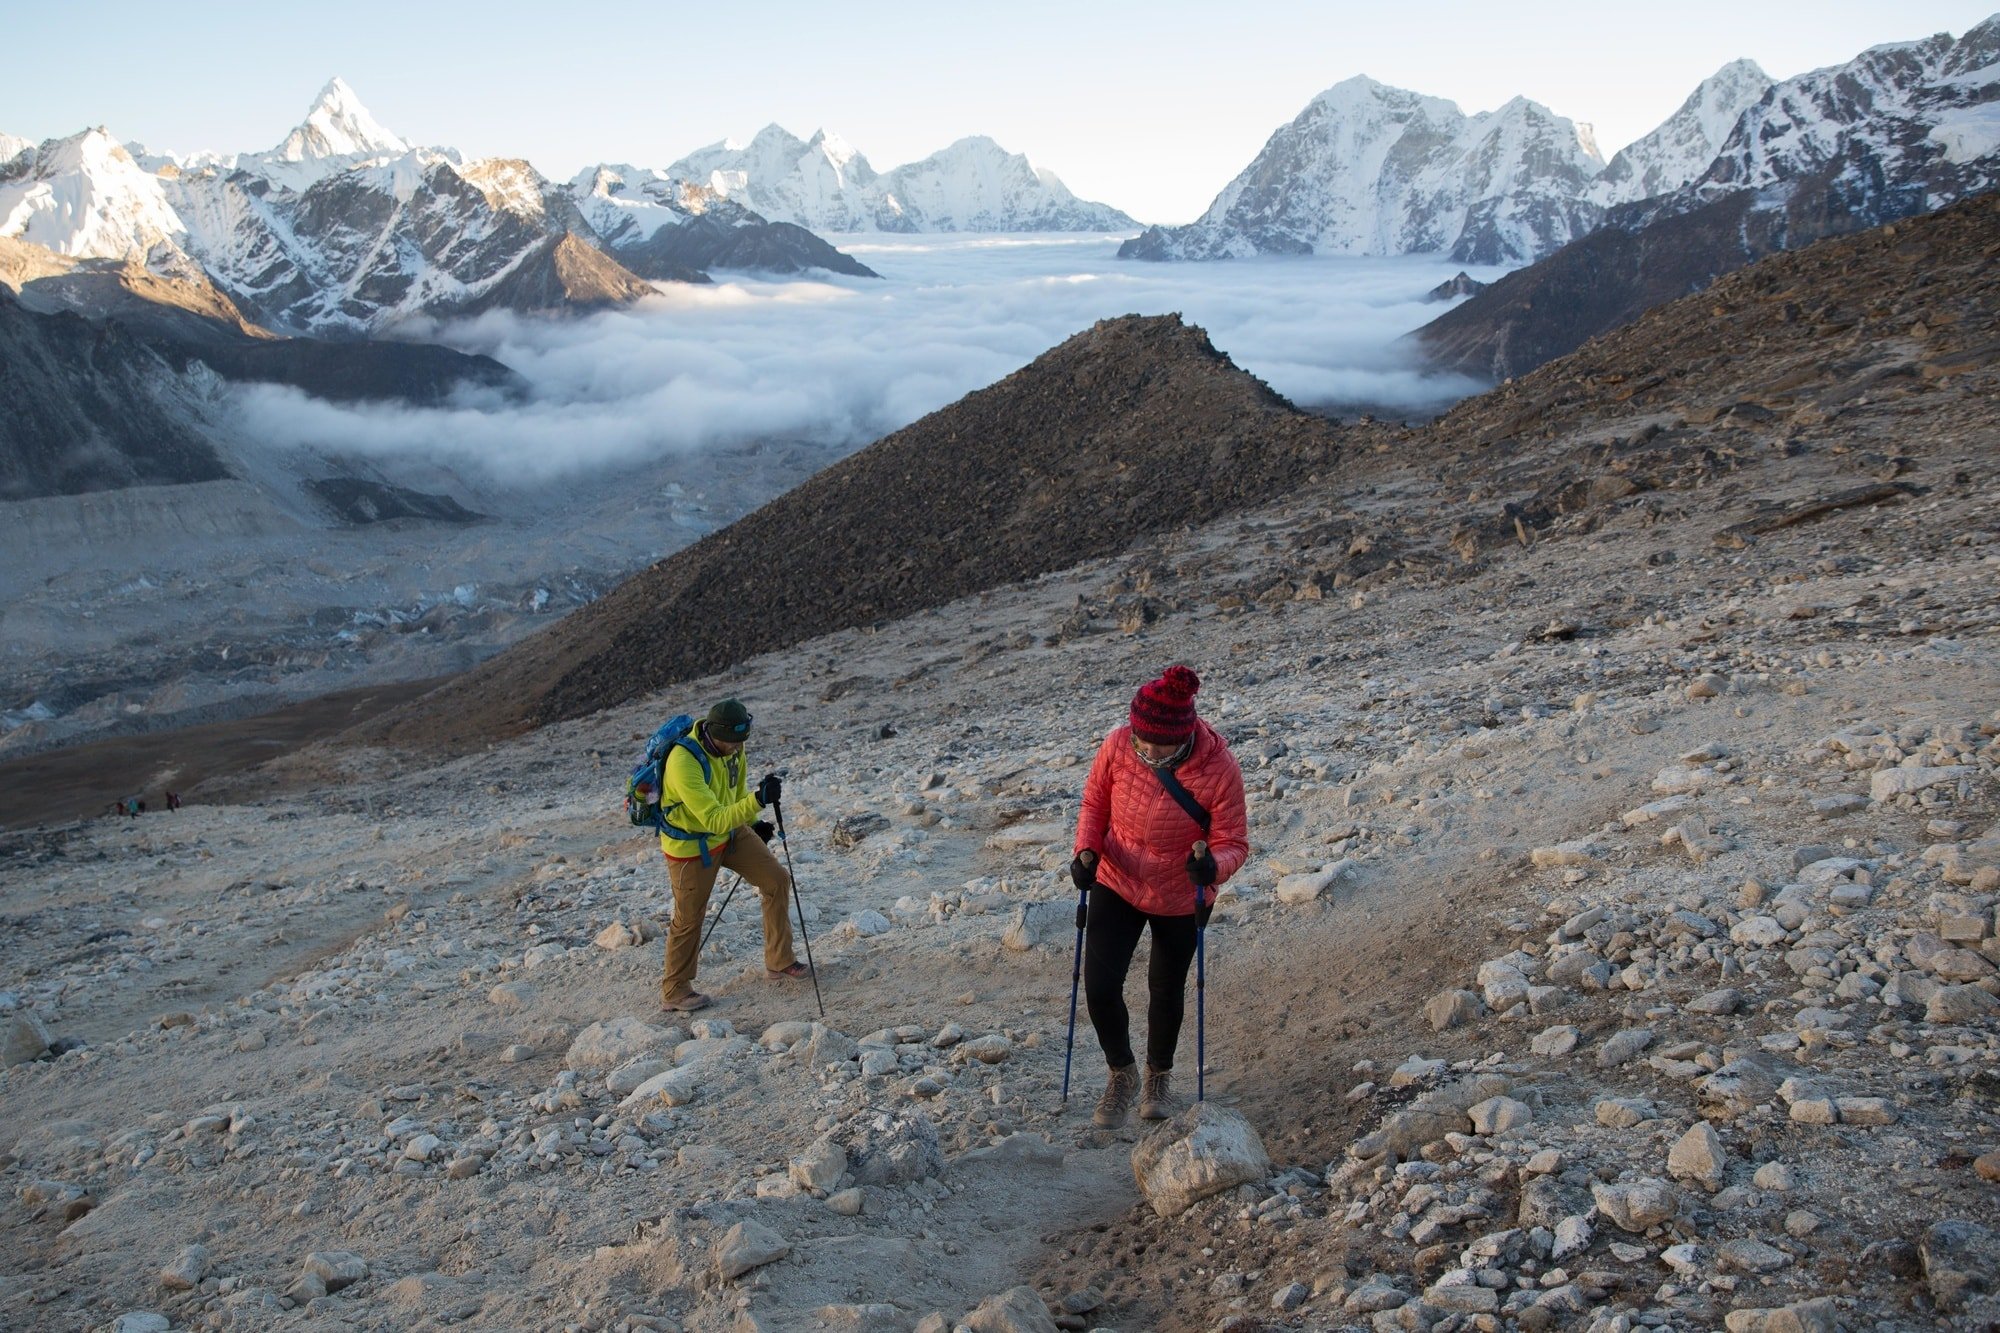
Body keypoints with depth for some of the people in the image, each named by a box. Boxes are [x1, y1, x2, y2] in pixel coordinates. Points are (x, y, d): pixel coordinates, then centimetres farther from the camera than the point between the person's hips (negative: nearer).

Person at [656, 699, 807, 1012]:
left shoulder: (731, 747, -10)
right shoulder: (684, 763, -35)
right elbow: (714, 820, -39)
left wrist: (753, 824, 15)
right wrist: (757, 801, -49)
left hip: (730, 833, 7)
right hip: (690, 845, -7)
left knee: (777, 880, 5)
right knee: (689, 919, 6)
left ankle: (779, 962, 18)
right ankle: (674, 990, 27)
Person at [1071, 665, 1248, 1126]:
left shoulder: (1219, 770, -28)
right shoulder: (1117, 746, -22)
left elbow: (1233, 843, -18)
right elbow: (1094, 803, -3)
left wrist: (1213, 866, -40)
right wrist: (1087, 851, -20)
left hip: (1182, 899, -1)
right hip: (1116, 885, 1)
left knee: (1167, 991, 18)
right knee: (1100, 989, -5)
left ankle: (1159, 1075, 48)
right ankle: (1121, 1075, 26)